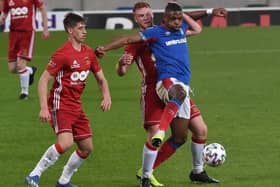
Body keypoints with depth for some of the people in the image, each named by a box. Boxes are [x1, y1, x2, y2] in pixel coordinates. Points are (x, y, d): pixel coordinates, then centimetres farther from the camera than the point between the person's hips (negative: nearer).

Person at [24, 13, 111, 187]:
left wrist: (106, 96, -1)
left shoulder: (88, 53, 8)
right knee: (66, 142, -26)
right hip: (60, 105, -8)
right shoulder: (63, 54, -15)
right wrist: (44, 108, -25)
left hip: (76, 106, 8)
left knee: (87, 148, 8)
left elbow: (101, 78, 19)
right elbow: (44, 80, -16)